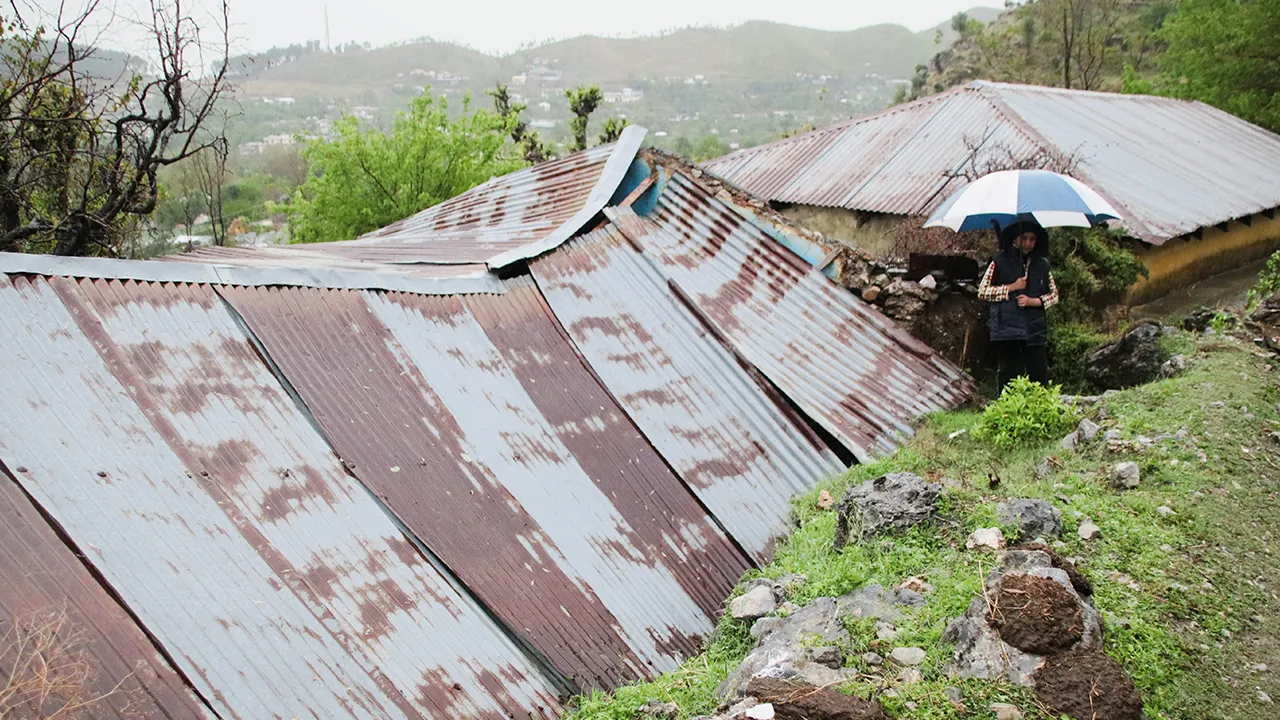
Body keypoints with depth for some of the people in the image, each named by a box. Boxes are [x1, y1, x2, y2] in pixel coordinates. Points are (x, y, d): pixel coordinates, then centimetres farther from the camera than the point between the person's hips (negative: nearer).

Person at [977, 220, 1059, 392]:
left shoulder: (1042, 264, 11)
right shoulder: (1000, 262, 3)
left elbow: (1054, 294, 15)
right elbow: (982, 291, 1)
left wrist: (1034, 301, -3)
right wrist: (1011, 287, -6)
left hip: (1035, 330, 2)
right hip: (1006, 329, -2)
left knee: (1039, 377, -2)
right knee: (1007, 377, 2)